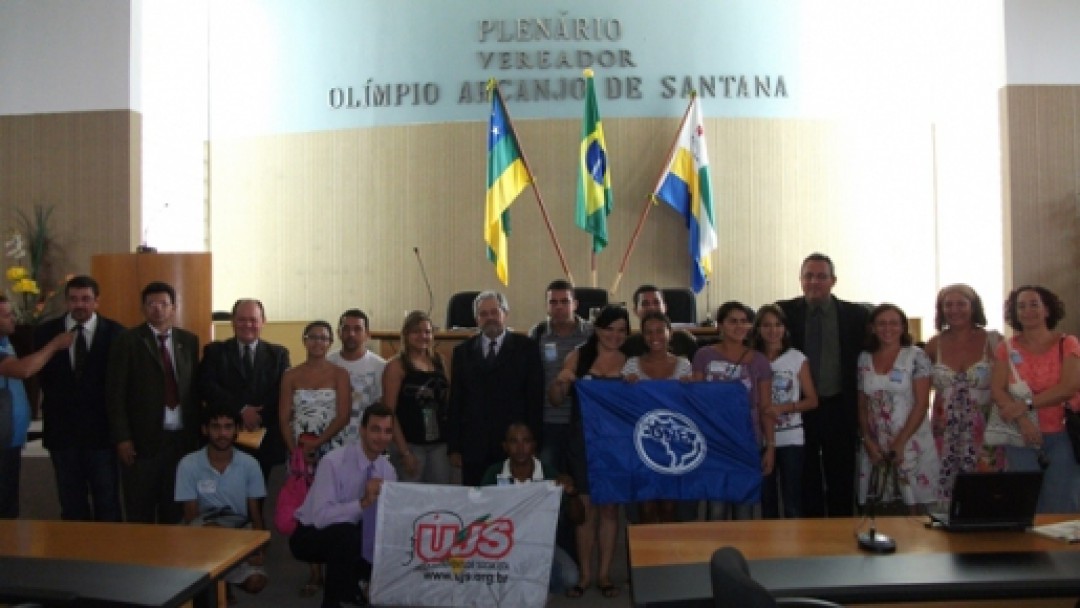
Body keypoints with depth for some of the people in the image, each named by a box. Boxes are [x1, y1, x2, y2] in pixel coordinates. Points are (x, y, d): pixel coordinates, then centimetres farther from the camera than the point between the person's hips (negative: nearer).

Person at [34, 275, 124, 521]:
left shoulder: (115, 332, -5)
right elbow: (40, 376, 7)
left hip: (102, 430, -2)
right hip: (62, 430, 2)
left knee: (107, 504, 7)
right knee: (71, 505, 12)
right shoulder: (45, 332, 1)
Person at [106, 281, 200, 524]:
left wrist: (196, 432, 6)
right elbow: (116, 393, -3)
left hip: (182, 438, 3)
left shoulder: (189, 341, 10)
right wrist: (122, 438, -9)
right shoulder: (128, 341, -1)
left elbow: (195, 388, 10)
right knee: (140, 512, 5)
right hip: (142, 440, -3)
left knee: (175, 510, 8)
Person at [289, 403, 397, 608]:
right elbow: (321, 517, -33)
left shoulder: (387, 470, -6)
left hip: (348, 535, 6)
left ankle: (347, 585, 15)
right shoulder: (334, 462, -25)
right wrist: (363, 503, -44)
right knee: (345, 533, -35)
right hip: (311, 534, -6)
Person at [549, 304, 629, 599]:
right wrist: (561, 381, -17)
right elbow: (556, 399, 2)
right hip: (583, 442, 0)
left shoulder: (630, 361, 0)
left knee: (610, 508, 9)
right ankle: (585, 574, 16)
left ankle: (604, 573, 19)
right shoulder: (579, 356, 0)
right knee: (586, 507, 6)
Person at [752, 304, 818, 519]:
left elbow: (812, 400, 1)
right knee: (766, 499, 11)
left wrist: (783, 408, -13)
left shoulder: (797, 359, -1)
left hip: (790, 438, -1)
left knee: (792, 503, 0)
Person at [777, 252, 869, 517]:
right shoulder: (784, 312, 0)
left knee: (841, 480, 7)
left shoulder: (855, 314, 2)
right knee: (806, 478, 8)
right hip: (800, 407, 0)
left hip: (840, 408, 0)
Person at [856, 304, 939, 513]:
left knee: (913, 505, -2)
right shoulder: (864, 359, 7)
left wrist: (900, 442, -13)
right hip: (875, 445, 3)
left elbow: (922, 403, -8)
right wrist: (868, 441, -3)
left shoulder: (916, 356, -3)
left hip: (910, 442, -3)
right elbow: (862, 405, 9)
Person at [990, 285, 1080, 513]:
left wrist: (1027, 404, -17)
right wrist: (1023, 421, -19)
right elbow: (997, 390, -4)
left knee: (1061, 506, -1)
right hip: (1021, 435, 1)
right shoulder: (1007, 348, 5)